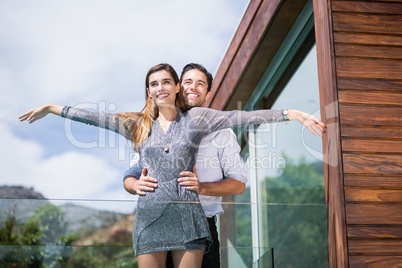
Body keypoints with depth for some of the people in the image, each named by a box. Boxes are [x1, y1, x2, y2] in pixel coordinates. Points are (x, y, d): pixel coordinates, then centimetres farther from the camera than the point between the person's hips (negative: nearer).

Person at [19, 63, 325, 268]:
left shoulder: (195, 118, 6)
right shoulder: (138, 125, 13)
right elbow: (96, 118, 15)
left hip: (188, 214, -1)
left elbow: (241, 117, -3)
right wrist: (52, 108, 17)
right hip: (150, 214, 2)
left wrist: (294, 114, -11)